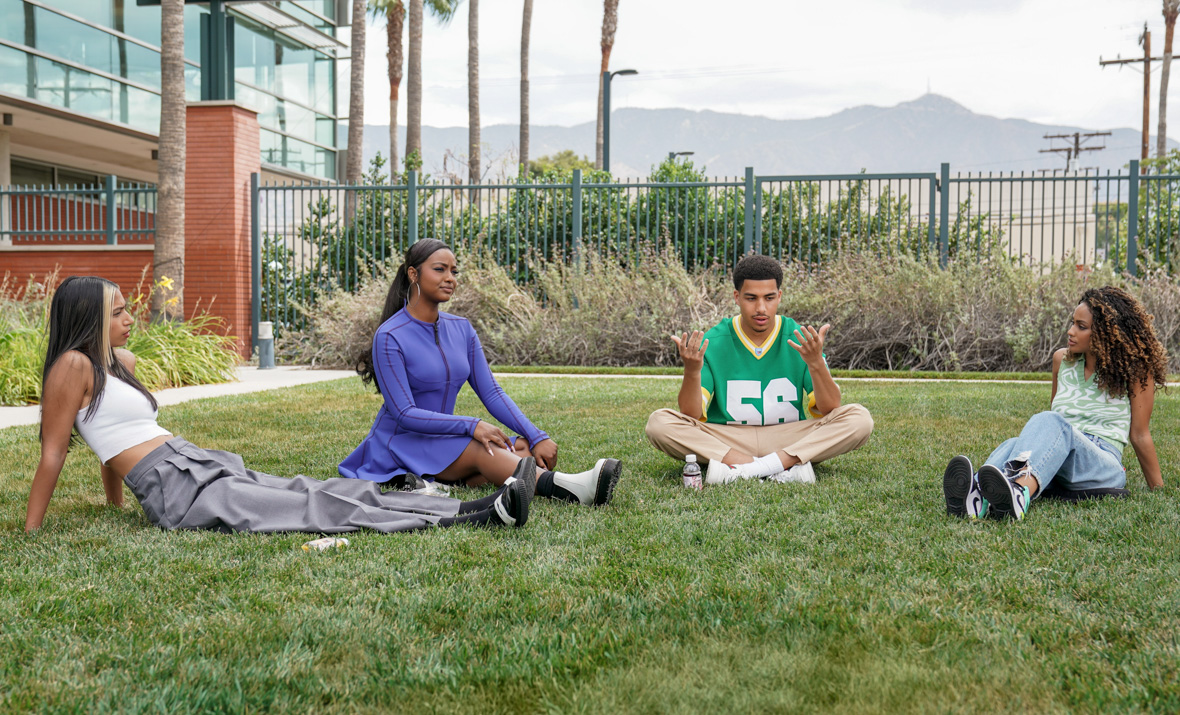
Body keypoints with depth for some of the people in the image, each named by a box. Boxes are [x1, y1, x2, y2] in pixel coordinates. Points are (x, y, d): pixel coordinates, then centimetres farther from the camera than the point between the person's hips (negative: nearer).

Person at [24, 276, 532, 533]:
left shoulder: (119, 363, 21)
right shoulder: (74, 365, -4)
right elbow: (53, 453, -4)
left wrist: (116, 504, 32)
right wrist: (29, 533, -3)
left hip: (203, 468, 8)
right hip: (177, 490, -8)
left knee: (325, 491, -8)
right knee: (317, 509, -19)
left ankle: (480, 508, -20)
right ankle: (471, 518, -28)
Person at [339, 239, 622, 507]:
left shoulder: (461, 329, 8)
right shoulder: (389, 337, -12)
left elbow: (492, 393, 2)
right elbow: (404, 414, -19)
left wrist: (536, 437, -13)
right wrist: (470, 426, -29)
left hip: (445, 440, 8)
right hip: (400, 445, -8)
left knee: (523, 447, -19)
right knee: (480, 449, -36)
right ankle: (570, 489, -56)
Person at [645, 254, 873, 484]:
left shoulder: (801, 340, -2)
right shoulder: (713, 342, -4)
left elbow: (829, 409, -8)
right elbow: (691, 415, -10)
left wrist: (816, 363, -25)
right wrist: (692, 370, -28)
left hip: (788, 440, 1)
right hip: (724, 442, -1)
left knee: (860, 418, -21)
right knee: (659, 422, -26)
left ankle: (736, 469, -28)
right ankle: (786, 466, -30)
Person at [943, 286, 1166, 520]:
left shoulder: (1134, 369, 1)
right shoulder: (1063, 359, 16)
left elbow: (1140, 435, 6)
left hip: (1102, 466, -4)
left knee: (1049, 422, -36)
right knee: (1015, 444, -32)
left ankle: (1018, 492, -71)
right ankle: (977, 496, -68)